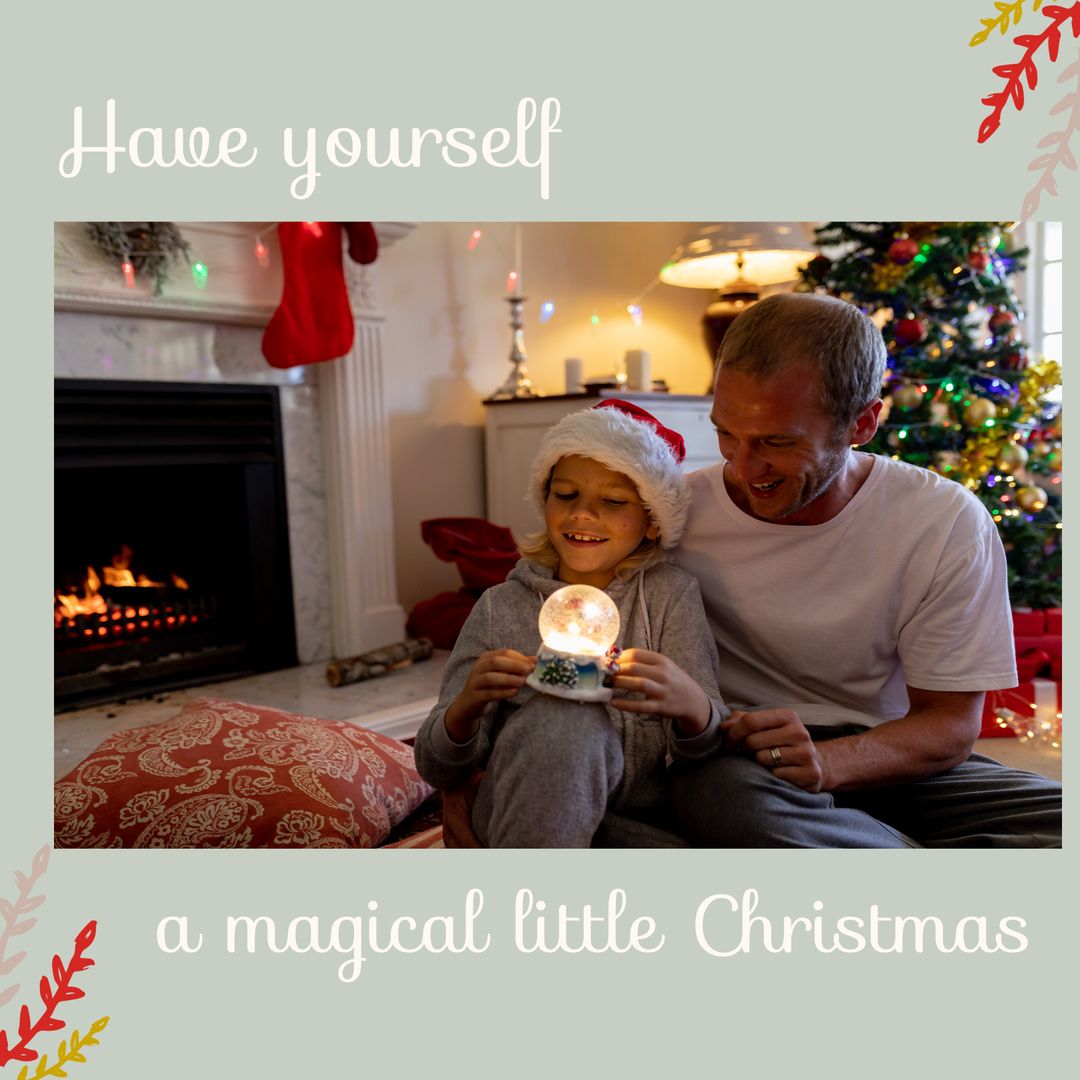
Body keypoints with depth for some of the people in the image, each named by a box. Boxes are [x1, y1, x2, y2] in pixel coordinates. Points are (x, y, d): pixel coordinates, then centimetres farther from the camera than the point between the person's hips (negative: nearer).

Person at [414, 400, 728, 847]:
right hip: (517, 808, 0)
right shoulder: (501, 606, 1)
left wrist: (691, 704, -30)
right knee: (565, 720, -29)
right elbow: (437, 770, -2)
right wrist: (467, 705, -25)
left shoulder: (668, 593, 1)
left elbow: (702, 751, -7)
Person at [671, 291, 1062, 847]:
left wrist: (828, 762, -25)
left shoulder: (950, 524, -7)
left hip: (889, 766, 0)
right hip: (737, 762, 1)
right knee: (725, 792, -36)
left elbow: (949, 724, -5)